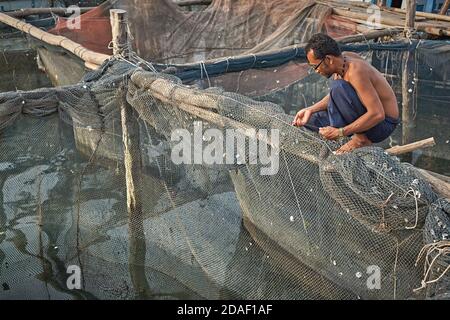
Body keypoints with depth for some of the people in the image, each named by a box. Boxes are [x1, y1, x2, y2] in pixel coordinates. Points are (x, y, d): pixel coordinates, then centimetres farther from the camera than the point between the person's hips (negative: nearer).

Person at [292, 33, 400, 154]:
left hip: (383, 123, -8)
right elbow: (335, 96, 9)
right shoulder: (342, 58, -5)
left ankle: (361, 138, -15)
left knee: (338, 85, -29)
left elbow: (378, 114, -33)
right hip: (368, 115, 8)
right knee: (311, 120, 9)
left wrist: (340, 132, -30)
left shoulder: (355, 71, -29)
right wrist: (310, 110, -3)